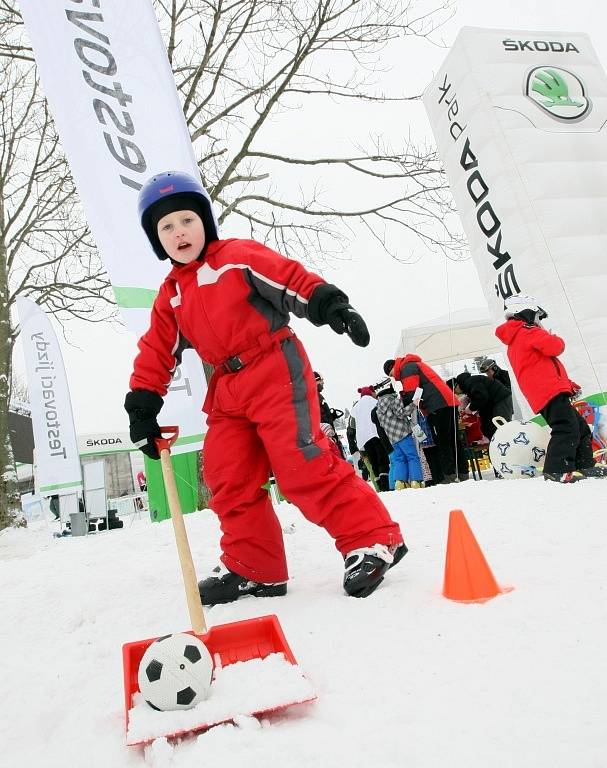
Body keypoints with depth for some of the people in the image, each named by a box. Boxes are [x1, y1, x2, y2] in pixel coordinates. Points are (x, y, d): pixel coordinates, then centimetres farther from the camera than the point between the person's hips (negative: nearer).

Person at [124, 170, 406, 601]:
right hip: (228, 391, 7)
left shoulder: (239, 255, 0)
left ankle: (373, 540, -2)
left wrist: (329, 303, -26)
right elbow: (156, 352, 16)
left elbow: (294, 278, -8)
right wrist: (142, 405, 8)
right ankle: (252, 568, 20)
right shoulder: (170, 294, 17)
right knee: (229, 481, 6)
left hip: (276, 373, -7)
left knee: (304, 465, -15)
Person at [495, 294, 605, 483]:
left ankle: (585, 466, 15)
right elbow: (553, 347, -18)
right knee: (567, 428, -20)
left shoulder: (514, 344, 28)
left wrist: (566, 382, 23)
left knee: (581, 429, 14)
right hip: (550, 390, -10)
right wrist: (556, 339, 7)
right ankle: (557, 470, -26)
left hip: (540, 394, 10)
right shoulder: (527, 331, -3)